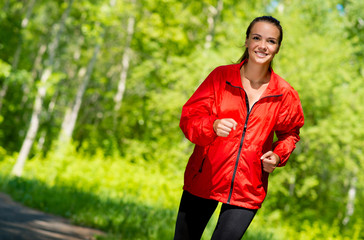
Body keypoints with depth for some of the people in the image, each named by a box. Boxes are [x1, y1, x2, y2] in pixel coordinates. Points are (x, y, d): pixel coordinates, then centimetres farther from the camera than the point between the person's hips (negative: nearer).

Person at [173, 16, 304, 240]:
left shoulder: (286, 95, -1)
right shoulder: (221, 76, -4)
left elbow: (289, 133, 16)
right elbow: (189, 117, -7)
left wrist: (278, 156, -4)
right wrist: (213, 126, -28)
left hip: (247, 190, 0)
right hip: (203, 179, 0)